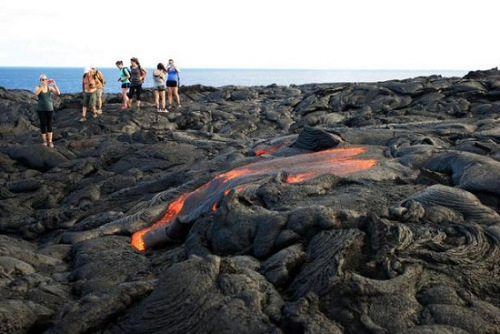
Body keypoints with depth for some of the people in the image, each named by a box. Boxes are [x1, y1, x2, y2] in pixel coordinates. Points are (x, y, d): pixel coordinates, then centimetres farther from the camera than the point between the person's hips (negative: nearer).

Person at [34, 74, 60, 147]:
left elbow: (58, 93, -15)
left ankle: (50, 141, 10)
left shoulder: (50, 88, -1)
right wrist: (42, 85, -37)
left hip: (50, 109, 1)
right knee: (43, 124, 5)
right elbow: (36, 93, -29)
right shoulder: (38, 88, -5)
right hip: (41, 109, -1)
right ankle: (44, 141, 16)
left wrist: (54, 84, -24)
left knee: (49, 125, 4)